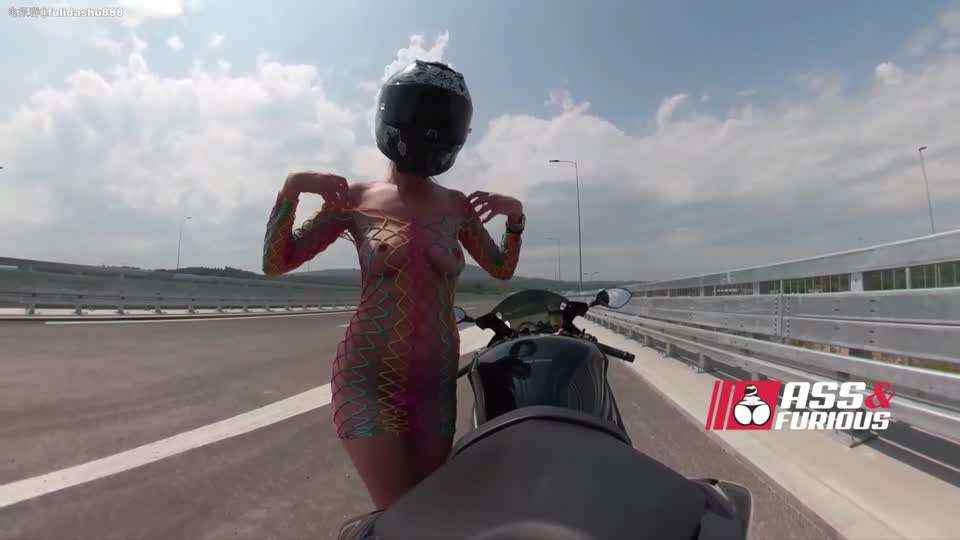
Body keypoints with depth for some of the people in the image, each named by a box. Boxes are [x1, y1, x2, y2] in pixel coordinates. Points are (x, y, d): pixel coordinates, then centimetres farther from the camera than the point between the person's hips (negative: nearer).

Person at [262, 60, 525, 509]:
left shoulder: (456, 207, 4)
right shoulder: (355, 200, -2)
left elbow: (502, 270, 15)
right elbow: (275, 263, -1)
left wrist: (515, 216, -2)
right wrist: (291, 187, -14)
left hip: (437, 379, 3)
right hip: (369, 376, -3)